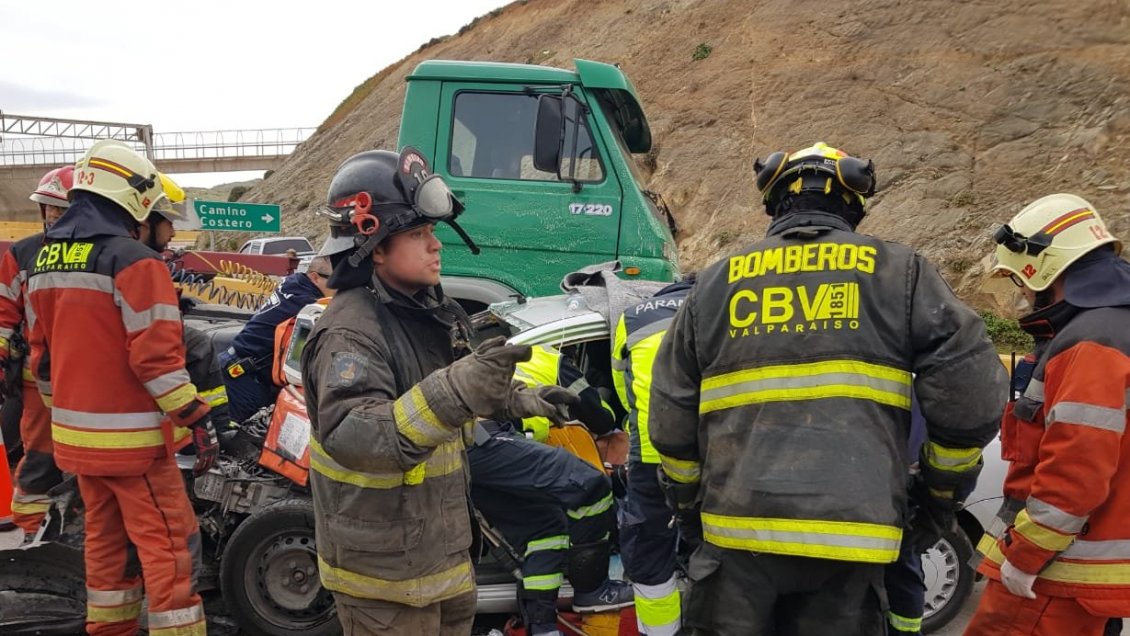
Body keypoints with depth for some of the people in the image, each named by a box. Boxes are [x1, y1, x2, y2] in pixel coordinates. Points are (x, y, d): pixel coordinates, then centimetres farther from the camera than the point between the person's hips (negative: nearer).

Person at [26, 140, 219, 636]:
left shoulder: (44, 260, 11)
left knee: (104, 537, 20)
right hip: (130, 437, -8)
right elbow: (157, 357, -22)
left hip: (76, 434, 9)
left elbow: (42, 352, 17)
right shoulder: (133, 261, -16)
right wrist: (197, 419, -16)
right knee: (167, 544, -2)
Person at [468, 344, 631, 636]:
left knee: (540, 525, 16)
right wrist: (609, 423, 47)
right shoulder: (552, 360, 21)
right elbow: (600, 417, 25)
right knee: (590, 486, -6)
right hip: (485, 438, -9)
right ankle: (590, 589, 5)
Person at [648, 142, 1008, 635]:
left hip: (737, 529, 2)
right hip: (847, 533, -1)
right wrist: (942, 484, 16)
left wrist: (689, 502, 25)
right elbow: (970, 396, -1)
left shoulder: (717, 281, 10)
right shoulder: (900, 272, 4)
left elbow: (671, 417, 10)